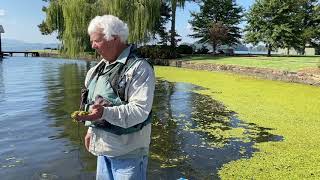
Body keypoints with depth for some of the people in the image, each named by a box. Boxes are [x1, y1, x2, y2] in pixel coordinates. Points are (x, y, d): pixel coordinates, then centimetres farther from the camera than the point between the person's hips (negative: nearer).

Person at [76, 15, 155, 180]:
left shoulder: (139, 67, -18)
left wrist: (105, 113, -35)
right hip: (103, 147, 8)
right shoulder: (101, 67, 10)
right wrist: (91, 130, 18)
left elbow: (140, 110, -25)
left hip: (128, 150, -8)